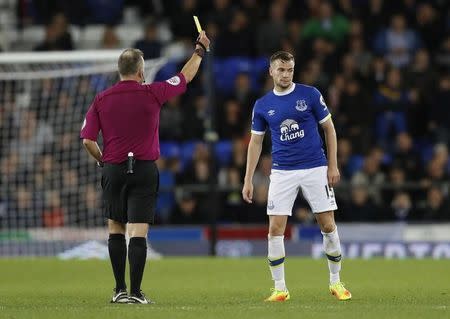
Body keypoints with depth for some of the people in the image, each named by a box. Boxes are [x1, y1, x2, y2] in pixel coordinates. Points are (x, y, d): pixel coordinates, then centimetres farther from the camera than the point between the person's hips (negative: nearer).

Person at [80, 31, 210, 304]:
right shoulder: (152, 93, -4)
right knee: (138, 233, -4)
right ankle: (135, 292, -8)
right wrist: (201, 49, 24)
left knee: (116, 229, 15)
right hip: (144, 170, -2)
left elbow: (88, 141, -2)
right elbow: (186, 77, 11)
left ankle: (120, 289, 15)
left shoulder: (101, 100, 0)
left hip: (113, 169, 2)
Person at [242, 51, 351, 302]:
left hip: (315, 168, -1)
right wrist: (248, 180, 6)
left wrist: (333, 165, -3)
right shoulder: (262, 106, 3)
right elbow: (256, 142, 11)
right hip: (282, 173, 1)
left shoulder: (310, 94, -2)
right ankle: (280, 288, 3)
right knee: (276, 229, -6)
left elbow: (329, 128, 4)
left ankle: (336, 282, 15)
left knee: (328, 226, -1)